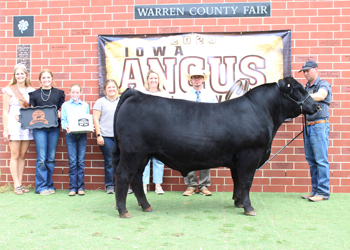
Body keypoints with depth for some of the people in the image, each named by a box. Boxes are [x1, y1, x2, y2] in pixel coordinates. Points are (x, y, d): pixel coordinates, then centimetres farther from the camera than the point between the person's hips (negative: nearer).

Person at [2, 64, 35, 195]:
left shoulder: (31, 90, 11)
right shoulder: (9, 90, 3)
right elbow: (5, 111, 1)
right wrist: (5, 129, -5)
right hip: (14, 125, -3)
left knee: (23, 155, 7)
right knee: (15, 155, -2)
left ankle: (20, 183, 14)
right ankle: (16, 185, 2)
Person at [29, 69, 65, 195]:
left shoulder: (59, 93, 11)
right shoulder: (34, 94, 10)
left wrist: (60, 114, -9)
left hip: (54, 128, 1)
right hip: (39, 128, -1)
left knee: (51, 158, 4)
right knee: (41, 158, -5)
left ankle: (49, 185, 14)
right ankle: (41, 186, 3)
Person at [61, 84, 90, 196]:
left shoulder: (85, 105, 13)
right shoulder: (65, 105, 10)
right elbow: (63, 120, 4)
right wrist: (66, 127, -17)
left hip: (82, 135, 1)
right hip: (70, 135, -1)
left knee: (81, 161, 0)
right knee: (72, 161, -3)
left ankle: (81, 187, 7)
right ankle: (73, 187, 4)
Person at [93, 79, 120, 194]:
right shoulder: (100, 102, 7)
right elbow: (96, 119, 2)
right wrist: (98, 135, -6)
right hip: (106, 137, -2)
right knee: (109, 162, 1)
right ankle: (109, 186, 12)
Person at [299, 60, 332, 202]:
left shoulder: (323, 85, -4)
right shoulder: (306, 87, 18)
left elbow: (320, 96, -27)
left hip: (319, 126, -8)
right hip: (308, 126, 8)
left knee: (321, 160, -7)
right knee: (311, 160, 10)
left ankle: (323, 192, -1)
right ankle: (315, 190, 18)